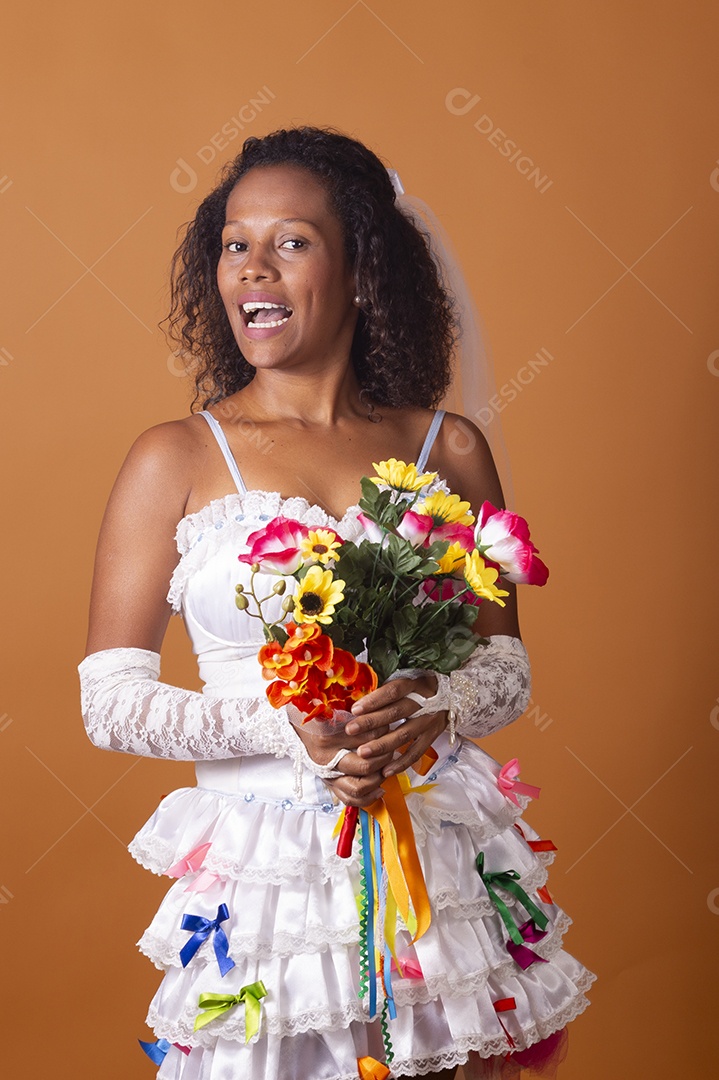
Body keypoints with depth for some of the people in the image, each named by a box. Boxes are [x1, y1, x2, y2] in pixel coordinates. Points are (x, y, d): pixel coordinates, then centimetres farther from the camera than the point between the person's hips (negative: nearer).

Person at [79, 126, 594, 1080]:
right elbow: (110, 703, -4)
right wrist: (291, 727, -17)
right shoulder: (174, 460, -2)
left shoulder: (448, 451, 4)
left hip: (434, 852, 2)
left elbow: (507, 664, 8)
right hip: (260, 867, -1)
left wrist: (437, 711, -14)